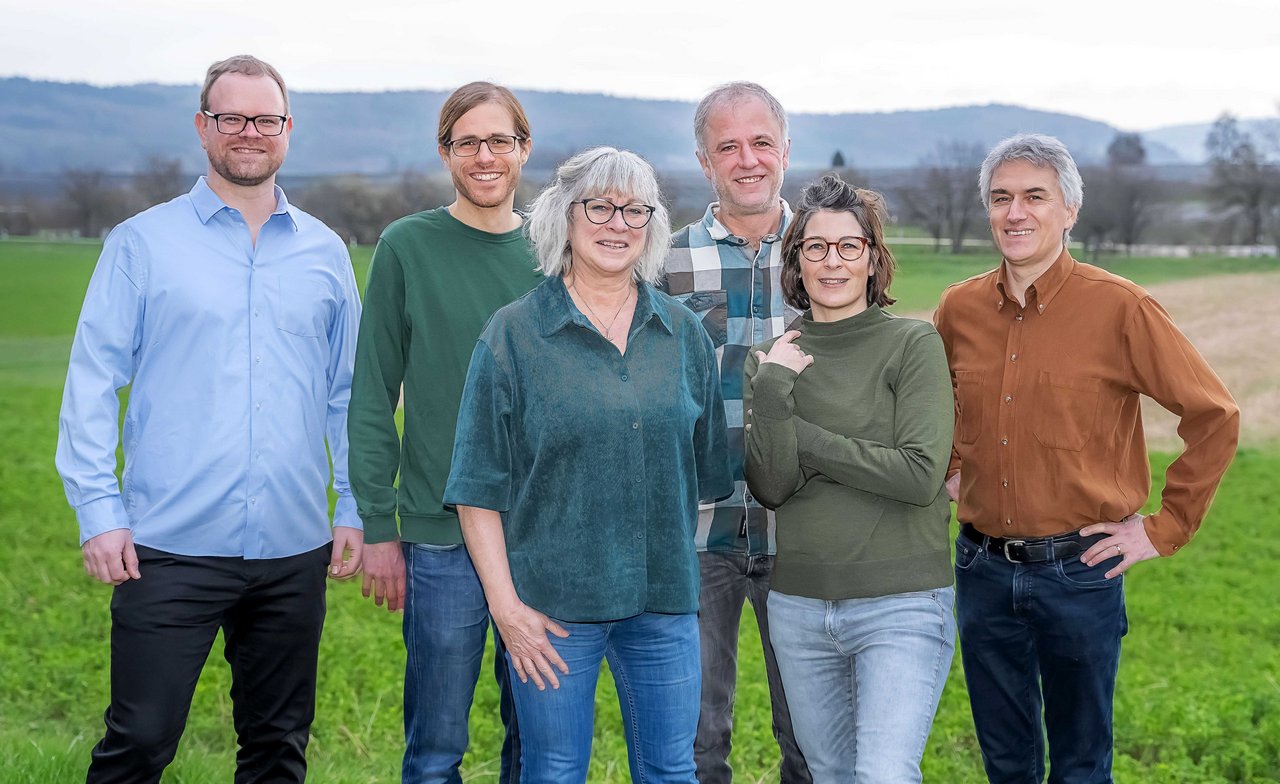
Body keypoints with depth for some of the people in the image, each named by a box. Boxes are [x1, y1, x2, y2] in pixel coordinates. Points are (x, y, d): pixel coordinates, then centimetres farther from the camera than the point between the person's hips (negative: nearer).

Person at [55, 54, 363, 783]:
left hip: (293, 553, 3)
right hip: (170, 550, -3)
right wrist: (98, 512, -7)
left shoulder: (325, 252, 9)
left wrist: (355, 508, 8)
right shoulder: (143, 242, 1)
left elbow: (349, 391, 13)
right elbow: (93, 380, -1)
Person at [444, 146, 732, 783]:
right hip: (553, 601, -3)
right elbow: (478, 488, -5)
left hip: (664, 598, 3)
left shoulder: (683, 333, 6)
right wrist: (505, 604, -10)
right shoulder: (513, 335, -4)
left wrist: (693, 573, 10)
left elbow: (708, 469, 13)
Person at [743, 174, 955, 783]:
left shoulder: (914, 344, -5)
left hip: (900, 603, -4)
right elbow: (769, 489, -5)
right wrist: (772, 391, -16)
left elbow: (921, 476, -16)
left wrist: (803, 438, -11)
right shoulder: (772, 358, 5)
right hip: (799, 605, 5)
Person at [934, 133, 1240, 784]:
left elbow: (1214, 417, -7)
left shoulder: (1120, 308, -11)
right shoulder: (960, 309, 1)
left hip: (1079, 572, -3)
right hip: (984, 570, 4)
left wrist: (1165, 528, -6)